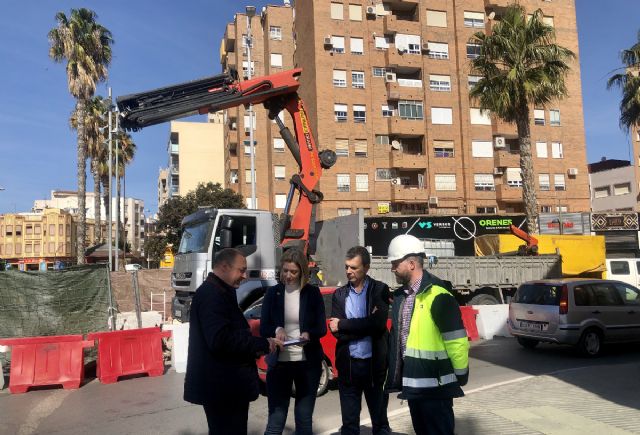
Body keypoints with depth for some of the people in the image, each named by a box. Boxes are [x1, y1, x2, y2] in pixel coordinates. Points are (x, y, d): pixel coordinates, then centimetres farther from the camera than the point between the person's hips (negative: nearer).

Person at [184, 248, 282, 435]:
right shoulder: (211, 294, -19)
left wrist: (255, 346, 4)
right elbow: (220, 340, -30)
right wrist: (262, 344, -23)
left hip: (226, 384, 11)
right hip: (221, 387, -11)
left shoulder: (218, 292, 15)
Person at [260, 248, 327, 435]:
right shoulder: (272, 293, 2)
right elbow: (263, 329, 1)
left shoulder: (313, 293, 0)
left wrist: (308, 335, -21)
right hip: (279, 362, 0)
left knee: (304, 419, 12)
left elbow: (321, 328, 0)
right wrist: (277, 330, -20)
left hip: (308, 363, 0)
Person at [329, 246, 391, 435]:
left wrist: (343, 324, -13)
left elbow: (379, 324, -18)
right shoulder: (339, 295, 4)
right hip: (348, 364, 2)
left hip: (374, 363, -2)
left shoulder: (380, 290, -3)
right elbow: (337, 331, -7)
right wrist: (366, 325, -15)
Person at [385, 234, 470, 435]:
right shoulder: (401, 295, 8)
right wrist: (397, 373, 17)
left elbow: (456, 340, -16)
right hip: (411, 383, 8)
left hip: (435, 385, -8)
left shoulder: (437, 295, -18)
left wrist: (460, 375, -9)